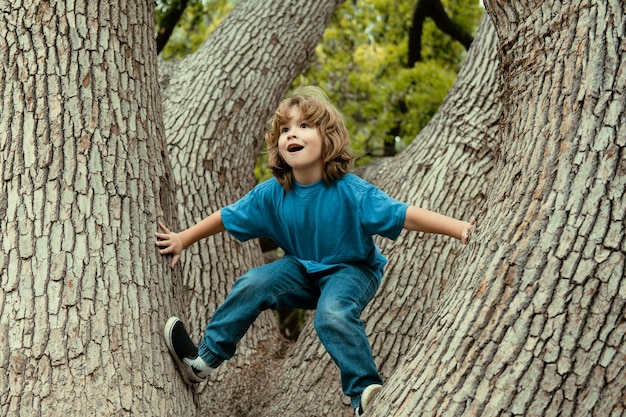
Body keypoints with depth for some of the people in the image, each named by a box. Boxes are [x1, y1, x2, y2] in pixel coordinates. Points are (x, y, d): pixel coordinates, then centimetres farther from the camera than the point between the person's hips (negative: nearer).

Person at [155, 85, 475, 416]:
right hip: (303, 269, 5)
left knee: (333, 314, -33)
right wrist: (182, 240, 9)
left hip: (351, 270, -5)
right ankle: (204, 359, 2)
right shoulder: (271, 194, -12)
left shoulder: (350, 192, -26)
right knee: (251, 285, -12)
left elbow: (403, 214, -31)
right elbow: (226, 217, 3)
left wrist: (458, 228, -42)